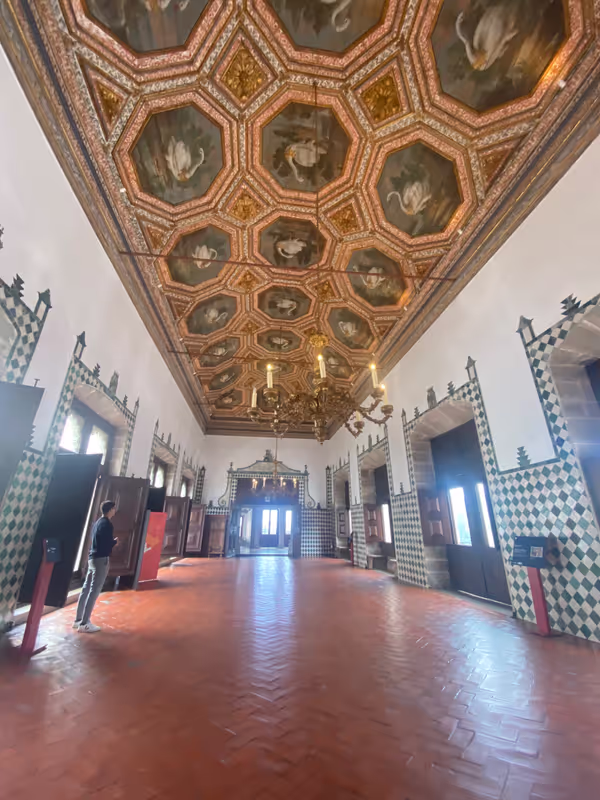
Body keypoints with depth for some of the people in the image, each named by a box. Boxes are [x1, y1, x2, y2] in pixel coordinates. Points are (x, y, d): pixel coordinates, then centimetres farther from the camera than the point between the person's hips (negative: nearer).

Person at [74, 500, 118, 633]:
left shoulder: (98, 522, 11)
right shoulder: (107, 524, -17)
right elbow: (108, 544, -18)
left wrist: (111, 541, 10)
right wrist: (115, 541, 0)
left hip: (92, 558, 9)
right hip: (101, 559, -9)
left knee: (86, 588, 14)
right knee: (94, 591, -3)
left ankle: (78, 619, 23)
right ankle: (84, 624, 2)